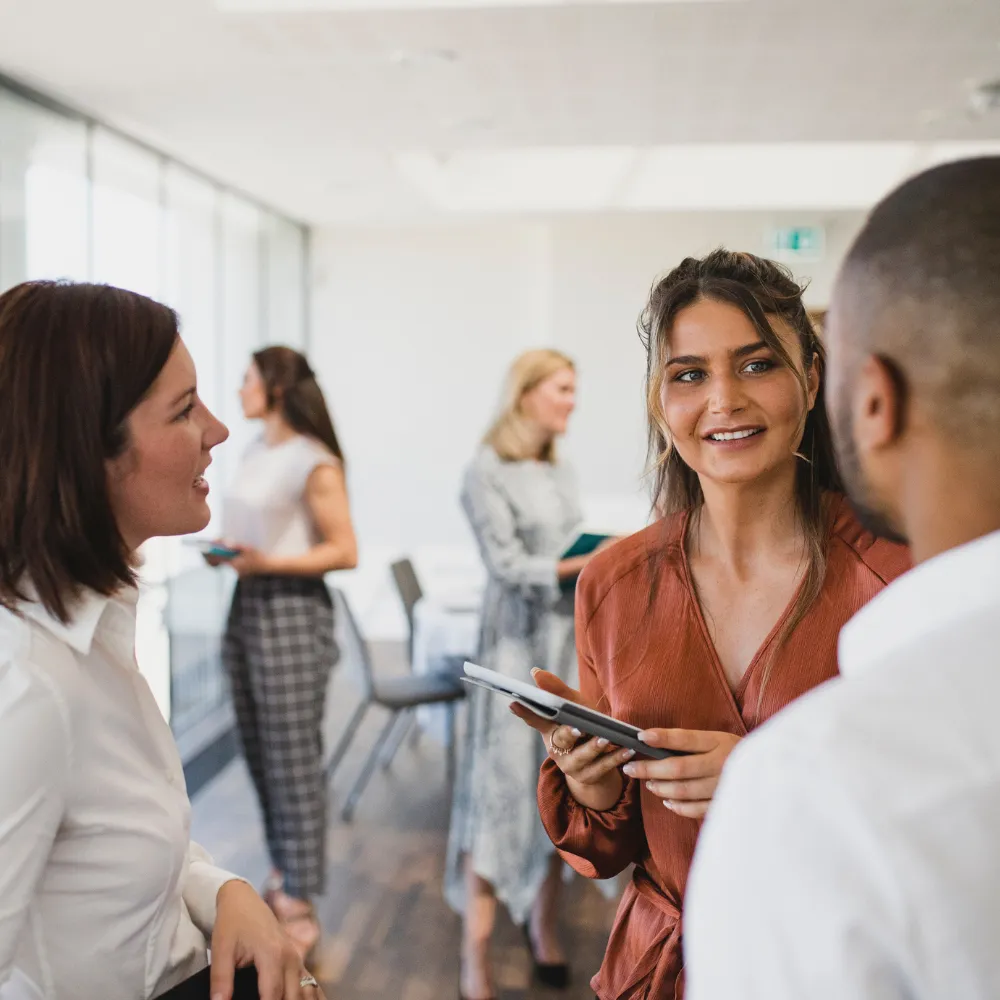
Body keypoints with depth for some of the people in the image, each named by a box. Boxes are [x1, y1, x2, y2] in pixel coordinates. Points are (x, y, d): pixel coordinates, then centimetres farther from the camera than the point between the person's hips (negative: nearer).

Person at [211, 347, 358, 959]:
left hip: (292, 610, -8)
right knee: (260, 753, 13)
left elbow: (344, 552, -14)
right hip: (247, 607, 8)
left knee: (294, 759, -2)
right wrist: (225, 550, 3)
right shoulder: (255, 453, 11)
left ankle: (299, 904, 7)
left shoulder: (314, 462, -13)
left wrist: (267, 563, -22)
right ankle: (284, 873, 27)